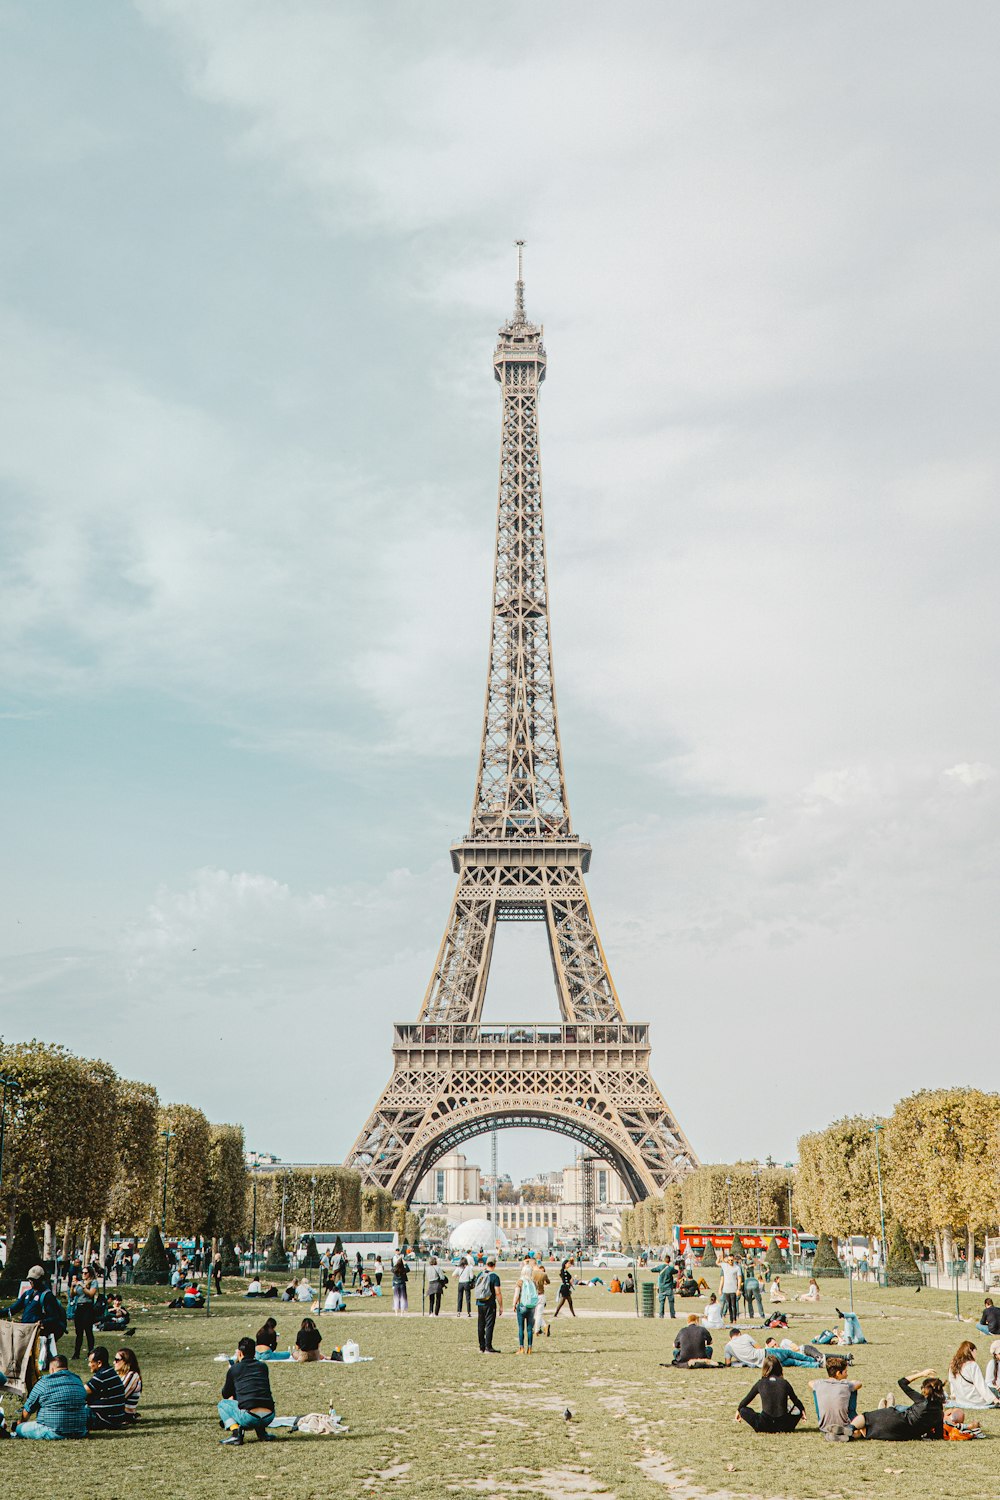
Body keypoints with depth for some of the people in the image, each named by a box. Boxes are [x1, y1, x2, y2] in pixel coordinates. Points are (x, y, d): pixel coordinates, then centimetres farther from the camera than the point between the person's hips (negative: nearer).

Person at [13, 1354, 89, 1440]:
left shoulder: (44, 1382, -6)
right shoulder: (78, 1381, 7)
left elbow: (28, 1409, 5)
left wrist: (20, 1423, 27)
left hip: (53, 1433, -5)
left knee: (18, 1429, 7)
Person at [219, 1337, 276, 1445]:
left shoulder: (234, 1369, 7)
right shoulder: (263, 1367, 17)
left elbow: (226, 1395, 22)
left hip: (249, 1418, -4)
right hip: (269, 1417, 4)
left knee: (222, 1404, 22)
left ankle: (235, 1434, 0)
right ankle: (262, 1433, 17)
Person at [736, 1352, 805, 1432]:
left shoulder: (760, 1383, 3)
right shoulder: (784, 1383, 5)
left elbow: (747, 1399, 17)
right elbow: (795, 1400, 21)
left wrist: (738, 1410, 35)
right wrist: (803, 1410, 42)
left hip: (765, 1426, -2)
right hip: (783, 1427, 2)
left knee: (743, 1410, 18)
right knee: (798, 1411, 29)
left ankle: (757, 1428, 1)